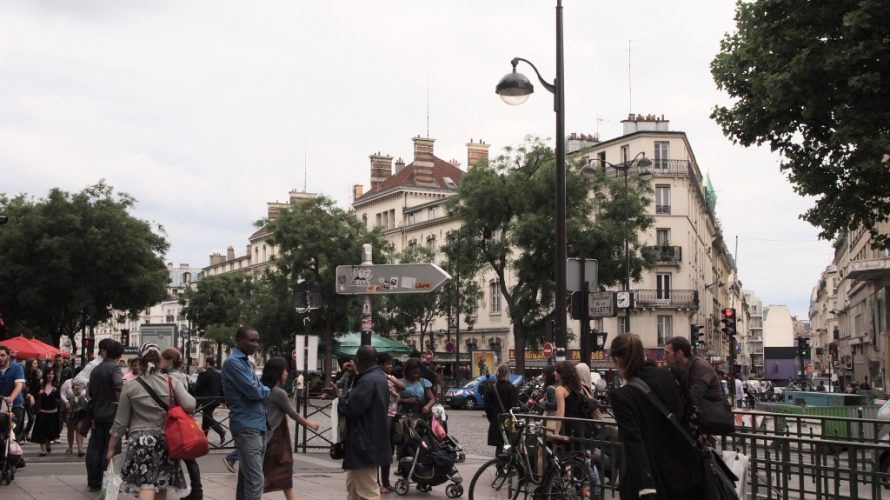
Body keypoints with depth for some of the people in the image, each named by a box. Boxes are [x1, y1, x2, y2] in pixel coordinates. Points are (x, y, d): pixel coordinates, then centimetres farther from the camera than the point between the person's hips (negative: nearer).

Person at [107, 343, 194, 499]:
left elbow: (121, 422, 5)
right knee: (162, 484, 15)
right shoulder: (172, 382, 1)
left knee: (146, 486, -10)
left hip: (140, 440, -2)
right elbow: (189, 405, -12)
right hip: (166, 439, 2)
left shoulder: (130, 387, 1)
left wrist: (111, 448, 14)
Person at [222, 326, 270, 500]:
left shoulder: (248, 362, 17)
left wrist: (261, 391, -5)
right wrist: (266, 391, 3)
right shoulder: (233, 362, -11)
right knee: (255, 480, -15)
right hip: (246, 426, -9)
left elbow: (259, 389, 18)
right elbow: (253, 391, -17)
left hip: (258, 425, 9)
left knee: (247, 478, 13)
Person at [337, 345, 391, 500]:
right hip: (371, 442, 11)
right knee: (353, 487, 22)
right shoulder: (378, 377, 9)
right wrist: (356, 375, 18)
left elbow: (348, 409, -25)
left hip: (365, 444, -11)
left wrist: (343, 397, -3)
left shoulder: (368, 381, -23)